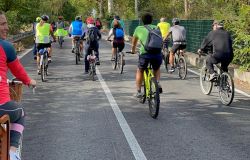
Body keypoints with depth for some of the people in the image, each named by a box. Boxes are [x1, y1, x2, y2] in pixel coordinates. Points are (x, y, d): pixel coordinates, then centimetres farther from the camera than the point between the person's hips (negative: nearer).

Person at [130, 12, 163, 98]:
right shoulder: (156, 28, 21)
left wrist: (133, 50, 51)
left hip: (145, 53, -1)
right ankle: (158, 83, 7)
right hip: (157, 52, 2)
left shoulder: (139, 29, 17)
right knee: (157, 70, 30)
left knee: (140, 71, 23)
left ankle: (139, 91, 20)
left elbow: (134, 41, 33)